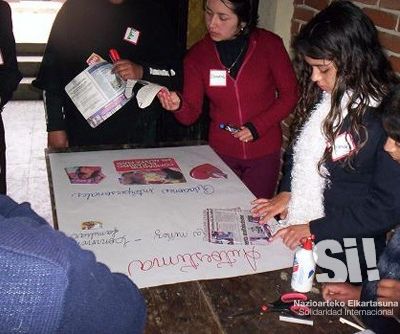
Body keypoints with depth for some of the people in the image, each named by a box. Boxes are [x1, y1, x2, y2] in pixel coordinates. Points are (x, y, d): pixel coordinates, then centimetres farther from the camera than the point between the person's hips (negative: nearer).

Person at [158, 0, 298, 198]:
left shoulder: (269, 44, -12)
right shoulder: (197, 55, -7)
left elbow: (289, 95, -4)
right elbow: (191, 114, -8)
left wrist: (257, 127, -15)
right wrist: (178, 106, -30)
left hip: (264, 152, -1)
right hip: (221, 150, 1)